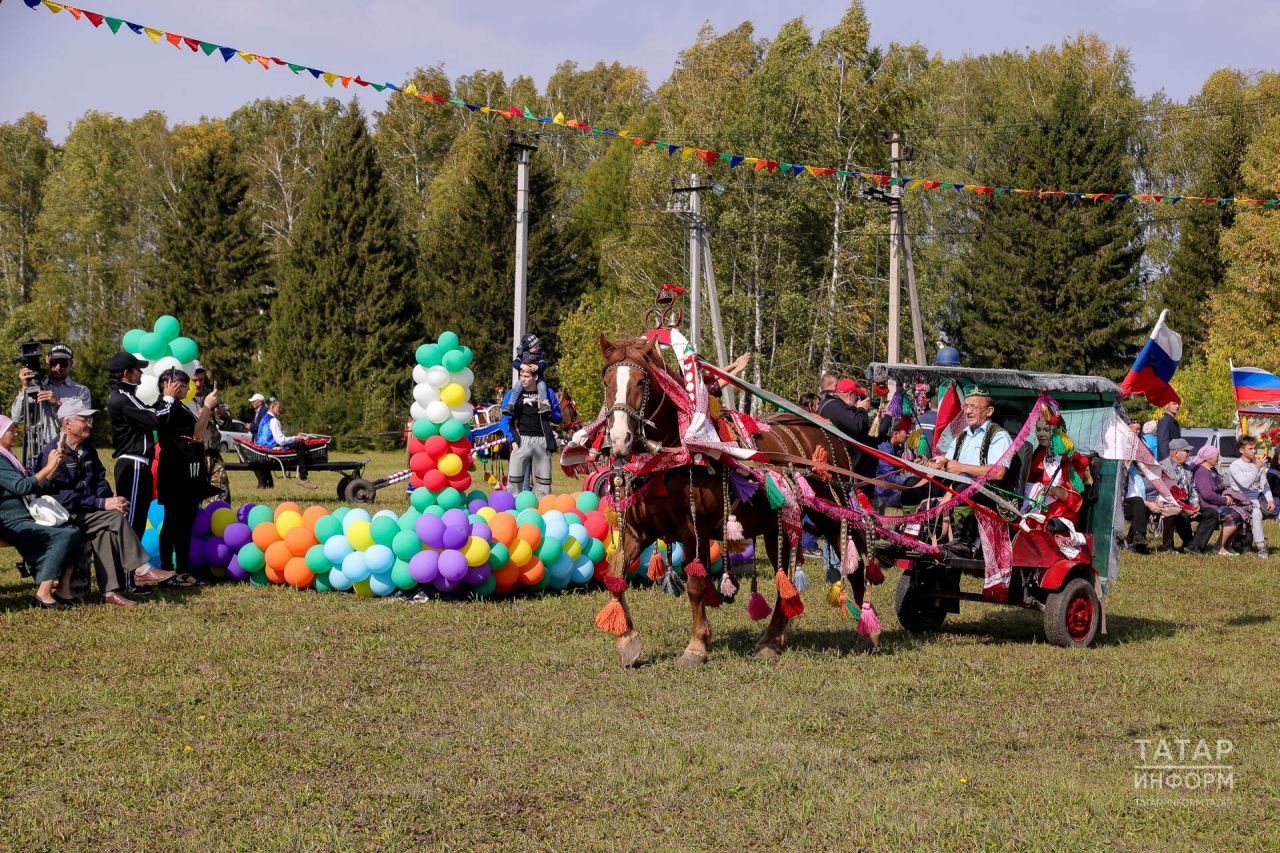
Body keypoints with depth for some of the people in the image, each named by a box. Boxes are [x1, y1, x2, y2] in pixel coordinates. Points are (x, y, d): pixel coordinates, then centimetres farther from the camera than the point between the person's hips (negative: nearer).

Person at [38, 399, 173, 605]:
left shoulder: (87, 449, 14)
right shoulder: (52, 453, -14)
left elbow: (100, 480, 14)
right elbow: (62, 496, -22)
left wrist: (110, 500, -10)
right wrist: (103, 504, -25)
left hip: (86, 513, 8)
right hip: (64, 515, -8)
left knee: (104, 530, -24)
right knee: (115, 518, -24)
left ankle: (109, 591, -28)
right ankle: (141, 569, -20)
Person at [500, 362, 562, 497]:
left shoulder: (547, 394, 8)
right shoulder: (512, 394, 6)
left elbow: (558, 418, 14)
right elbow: (505, 420, 4)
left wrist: (548, 411, -8)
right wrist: (513, 440, -8)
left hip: (542, 440, 1)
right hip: (521, 440, -1)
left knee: (543, 482, 4)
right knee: (514, 480, -7)